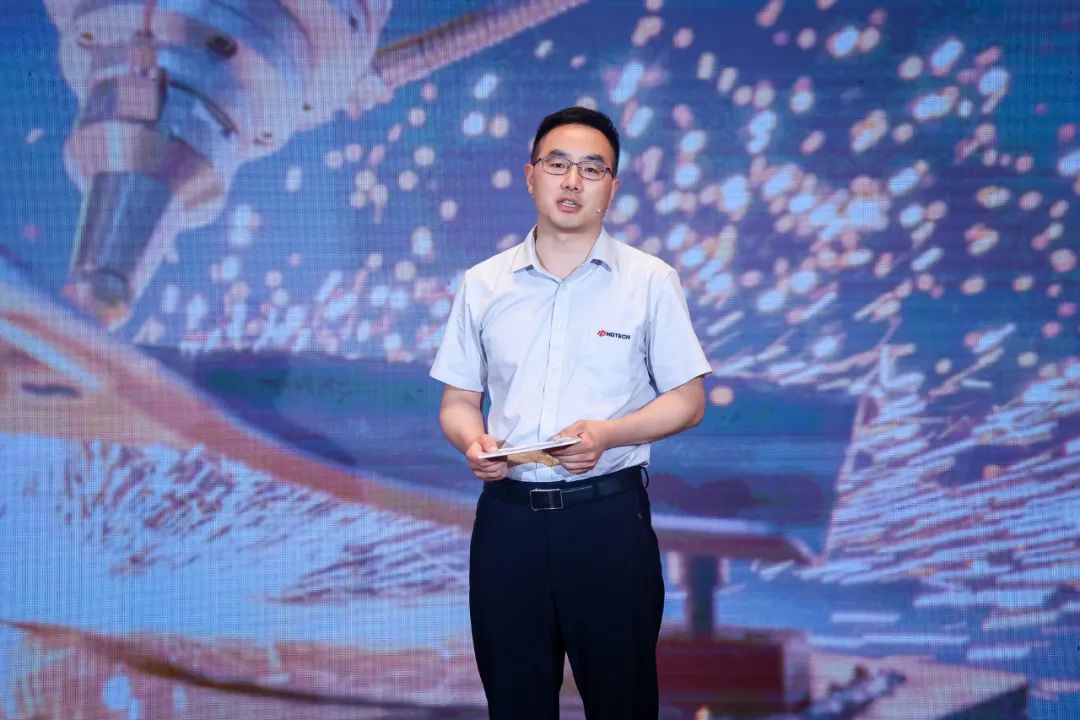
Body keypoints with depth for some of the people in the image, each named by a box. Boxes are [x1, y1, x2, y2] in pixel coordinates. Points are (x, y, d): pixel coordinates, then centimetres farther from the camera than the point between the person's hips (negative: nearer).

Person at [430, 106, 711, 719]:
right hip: (507, 516, 2)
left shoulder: (650, 280, 1)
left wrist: (607, 433, -16)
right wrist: (473, 442, -11)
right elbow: (458, 400, 12)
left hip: (609, 514, -2)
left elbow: (688, 400, 1)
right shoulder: (483, 284, 8)